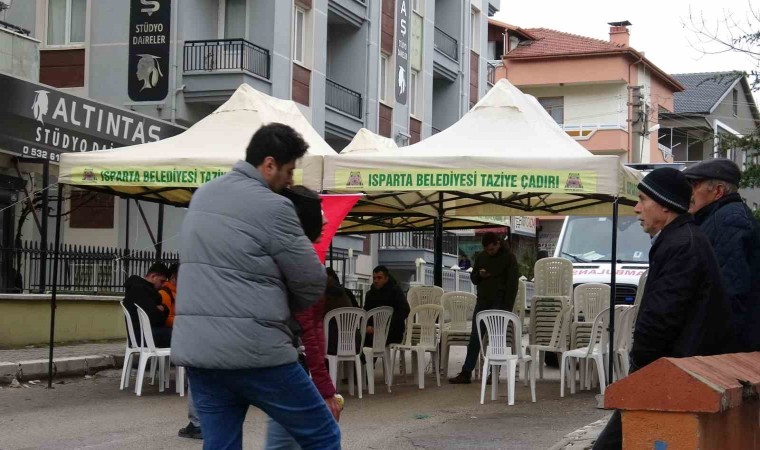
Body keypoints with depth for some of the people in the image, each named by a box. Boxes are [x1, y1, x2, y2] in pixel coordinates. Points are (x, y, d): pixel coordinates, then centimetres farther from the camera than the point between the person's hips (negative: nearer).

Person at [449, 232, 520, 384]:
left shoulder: (508, 257, -5)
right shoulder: (481, 257, 11)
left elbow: (512, 284, -8)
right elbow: (473, 277, 21)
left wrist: (507, 308, -15)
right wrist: (479, 275, -5)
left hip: (499, 303, -5)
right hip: (482, 302, 5)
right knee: (475, 337, 1)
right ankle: (466, 373, 1)